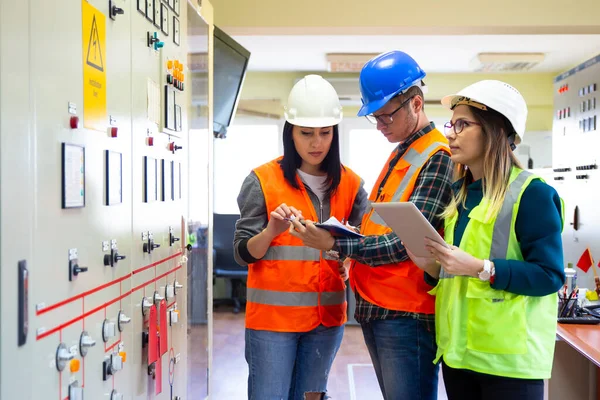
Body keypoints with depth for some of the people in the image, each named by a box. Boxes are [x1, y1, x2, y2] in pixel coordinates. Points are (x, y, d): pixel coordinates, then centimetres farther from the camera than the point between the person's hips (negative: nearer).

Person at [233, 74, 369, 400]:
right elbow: (243, 253, -6)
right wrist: (272, 230, -24)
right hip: (273, 314, -3)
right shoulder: (263, 180, -6)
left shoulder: (349, 183, 4)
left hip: (327, 314, 4)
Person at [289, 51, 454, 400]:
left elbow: (408, 242, -19)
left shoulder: (438, 157, -13)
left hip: (407, 314, -8)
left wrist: (336, 245, -22)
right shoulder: (399, 154, 15)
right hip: (374, 306, 9)